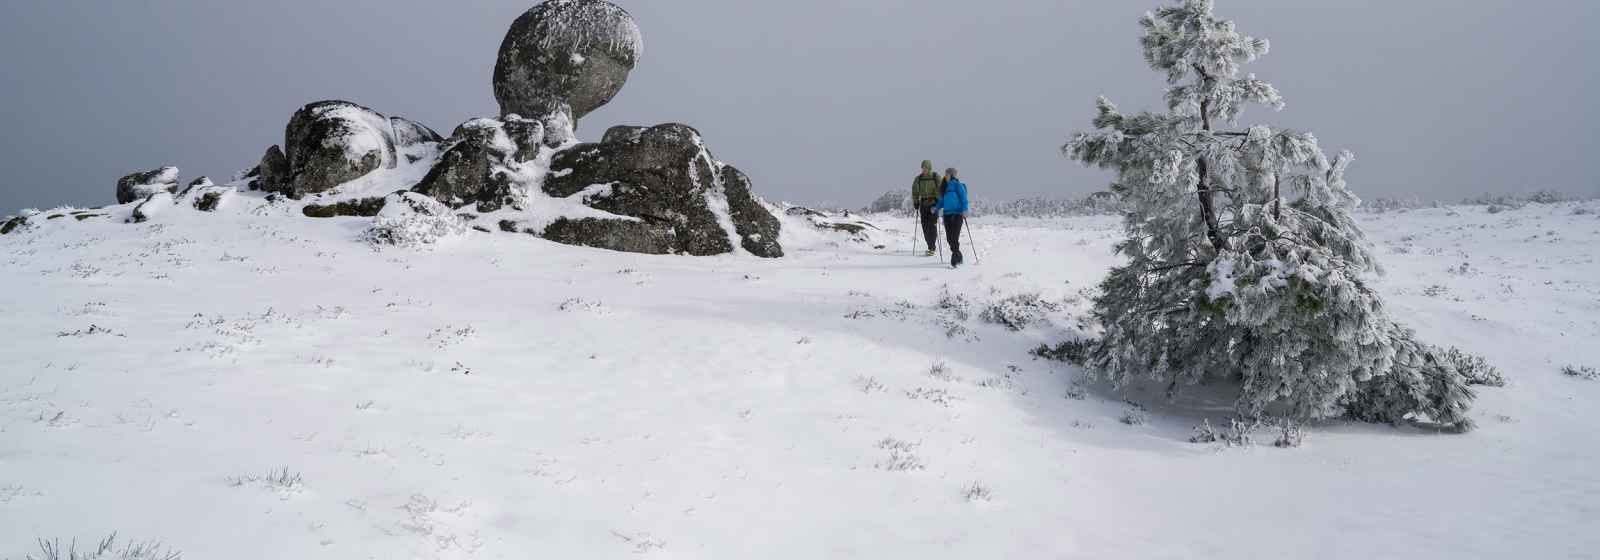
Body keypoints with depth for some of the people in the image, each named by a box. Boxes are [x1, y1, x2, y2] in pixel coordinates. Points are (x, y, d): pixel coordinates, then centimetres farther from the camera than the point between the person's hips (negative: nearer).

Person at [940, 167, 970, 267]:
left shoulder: (958, 185, -3)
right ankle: (958, 258, 23)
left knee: (954, 239, -11)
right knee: (950, 239, 8)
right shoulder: (946, 186, 17)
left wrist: (964, 210, -22)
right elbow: (942, 200, 23)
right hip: (947, 214, 7)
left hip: (957, 214, -7)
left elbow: (964, 198, -10)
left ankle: (954, 261, -12)